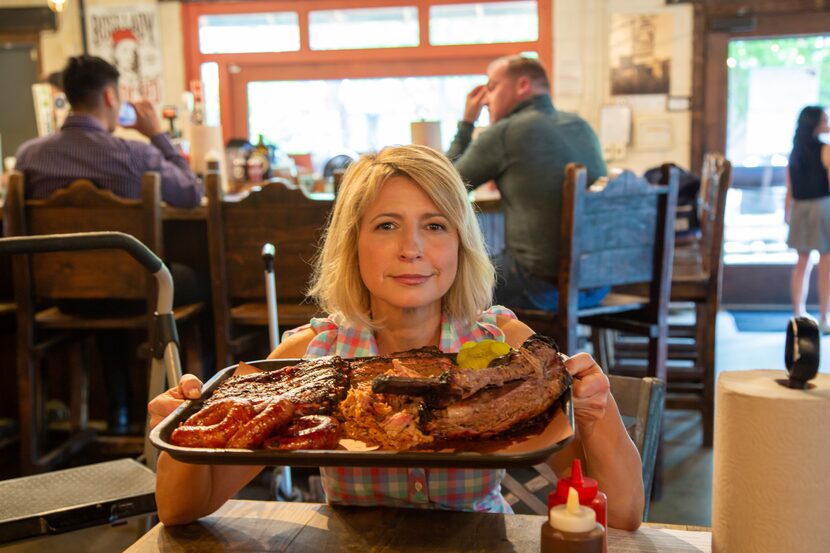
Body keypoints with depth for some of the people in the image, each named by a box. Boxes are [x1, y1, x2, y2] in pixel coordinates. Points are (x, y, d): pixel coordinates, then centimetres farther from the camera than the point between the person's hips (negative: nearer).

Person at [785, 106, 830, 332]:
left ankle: (799, 314, 19)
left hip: (800, 209, 6)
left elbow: (789, 190, 9)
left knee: (803, 263, 15)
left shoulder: (794, 151, 7)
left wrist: (787, 215, 14)